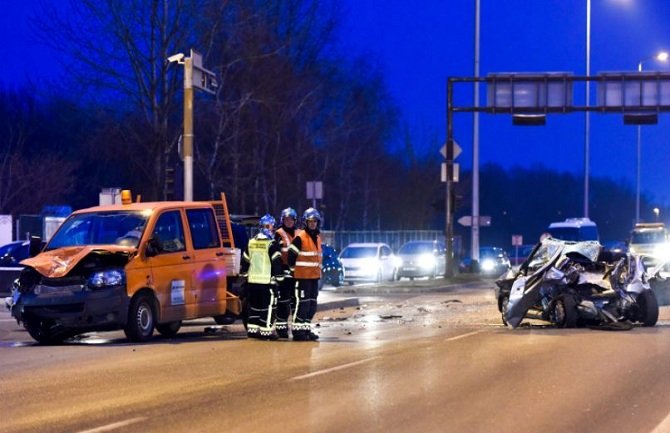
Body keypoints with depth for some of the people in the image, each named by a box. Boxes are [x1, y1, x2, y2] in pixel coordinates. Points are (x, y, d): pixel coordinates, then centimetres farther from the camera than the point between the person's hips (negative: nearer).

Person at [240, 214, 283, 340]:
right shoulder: (271, 244, -10)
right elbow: (277, 263, -13)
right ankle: (266, 330, -6)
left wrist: (244, 274, 24)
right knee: (268, 306, -3)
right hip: (267, 281, -6)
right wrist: (279, 277, -8)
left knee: (254, 306, 14)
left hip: (252, 281, 6)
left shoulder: (251, 243, 9)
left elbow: (245, 261, 15)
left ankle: (252, 329, 16)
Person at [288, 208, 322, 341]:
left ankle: (306, 329, 19)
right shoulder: (300, 238, -11)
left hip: (314, 276, 8)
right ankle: (298, 330, -6)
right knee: (302, 304, -9)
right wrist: (293, 268, -4)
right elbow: (291, 254, -11)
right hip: (303, 276, -8)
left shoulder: (317, 238, 14)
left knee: (312, 305, 11)